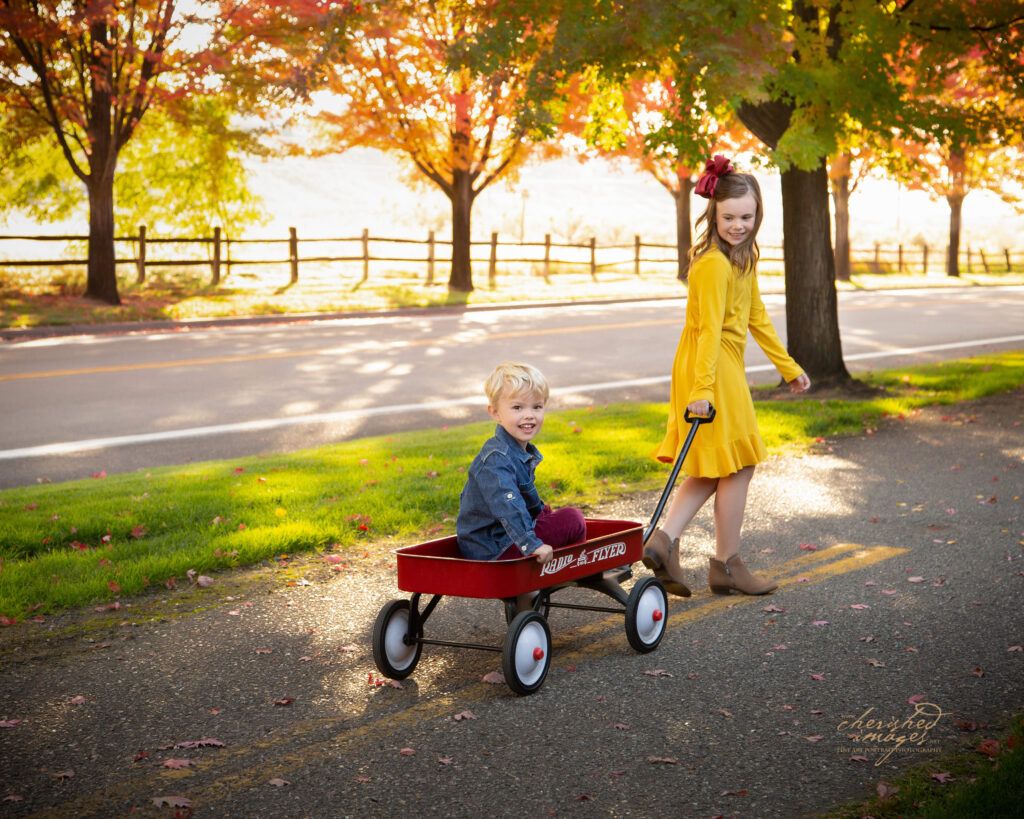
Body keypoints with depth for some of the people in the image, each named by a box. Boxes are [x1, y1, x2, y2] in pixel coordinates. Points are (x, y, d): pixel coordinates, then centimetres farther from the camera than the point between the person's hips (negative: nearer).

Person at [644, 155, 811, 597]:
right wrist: (703, 388, -31)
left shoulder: (743, 256, 11)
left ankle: (663, 541, 5)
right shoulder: (714, 264, -19)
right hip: (713, 371, -10)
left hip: (724, 368, 10)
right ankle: (726, 565, 14)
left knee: (712, 469, 15)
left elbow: (756, 316, 18)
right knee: (736, 466, 3)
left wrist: (788, 366, 20)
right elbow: (710, 329, -26)